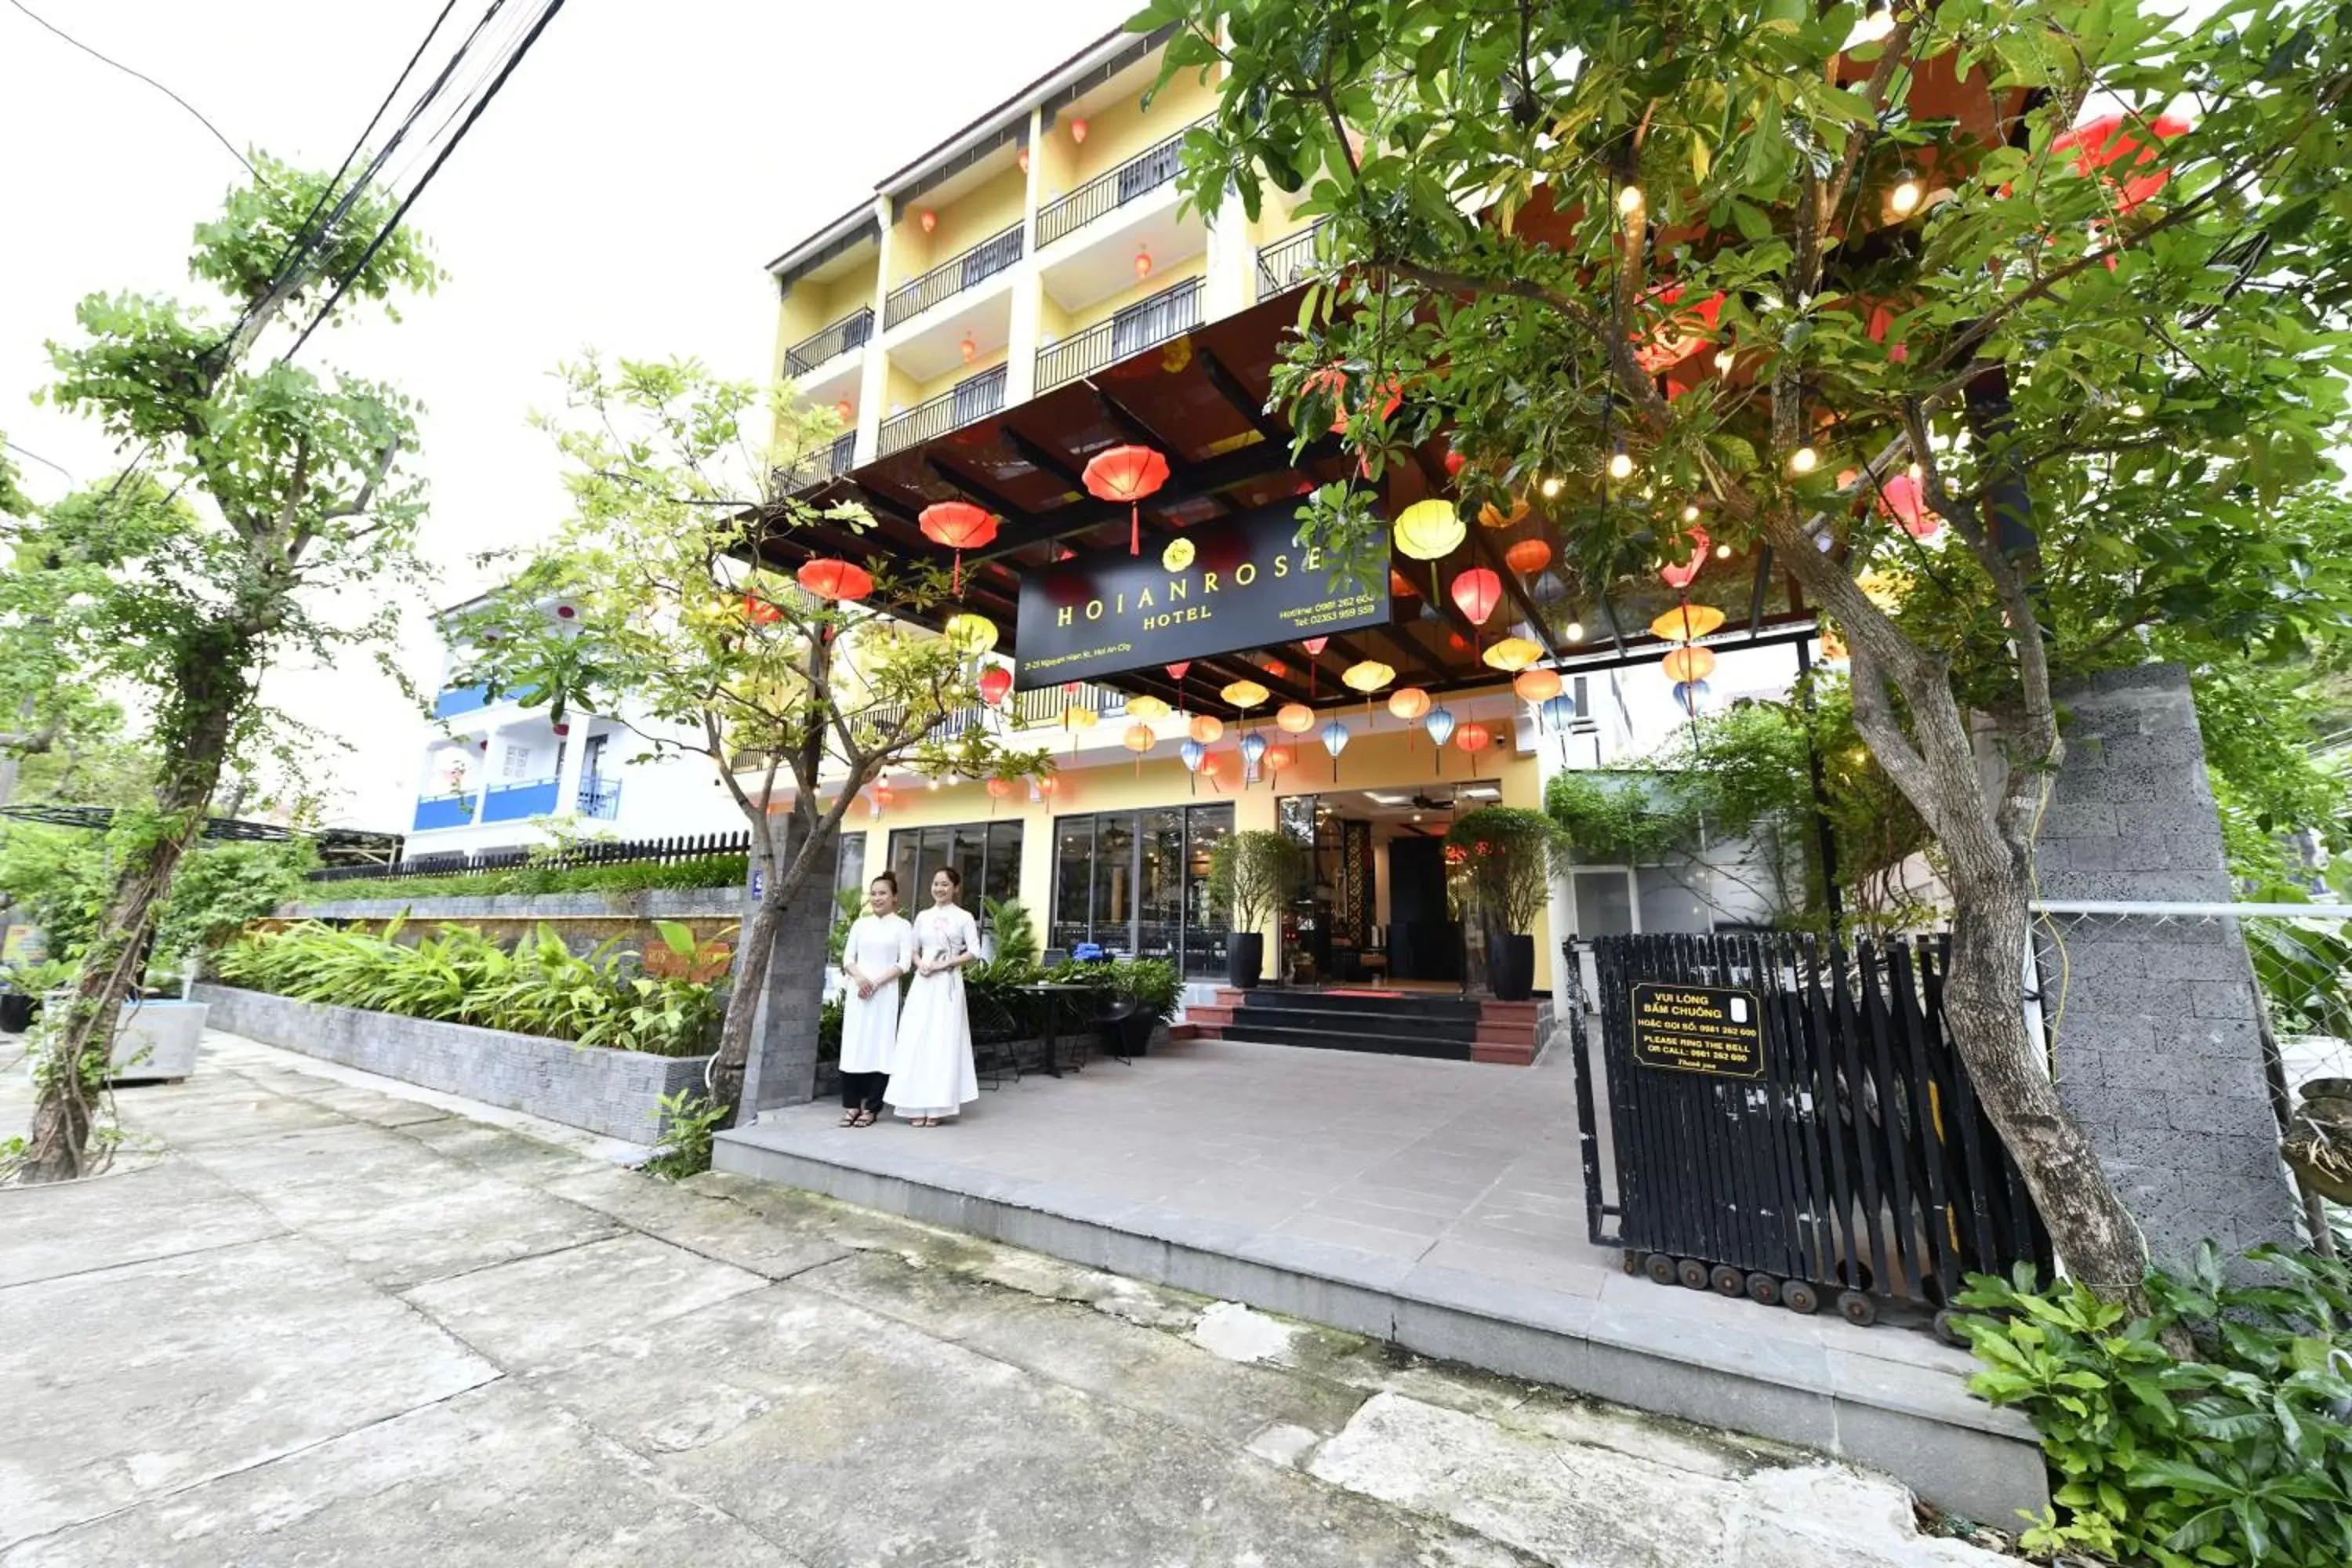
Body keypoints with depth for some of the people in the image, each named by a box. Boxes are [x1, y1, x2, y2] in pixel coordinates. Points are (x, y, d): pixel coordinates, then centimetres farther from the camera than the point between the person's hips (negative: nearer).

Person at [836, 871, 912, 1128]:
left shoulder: (902, 926, 2)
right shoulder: (860, 923, 13)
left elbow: (904, 964, -4)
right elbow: (848, 957, 8)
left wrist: (876, 982, -14)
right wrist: (859, 977, -11)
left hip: (885, 993, -3)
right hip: (857, 991, 3)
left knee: (879, 1047, -2)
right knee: (853, 1046, 2)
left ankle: (871, 1107, 5)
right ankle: (851, 1105, 11)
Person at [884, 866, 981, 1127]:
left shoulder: (964, 917, 0)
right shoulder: (923, 916, 11)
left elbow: (974, 953, -5)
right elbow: (913, 949, 15)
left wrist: (944, 964, -13)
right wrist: (920, 964, -6)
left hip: (948, 984, -3)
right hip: (922, 983, 4)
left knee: (943, 1042, -2)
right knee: (917, 1041, 0)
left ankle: (937, 1106, 5)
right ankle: (917, 1106, 8)